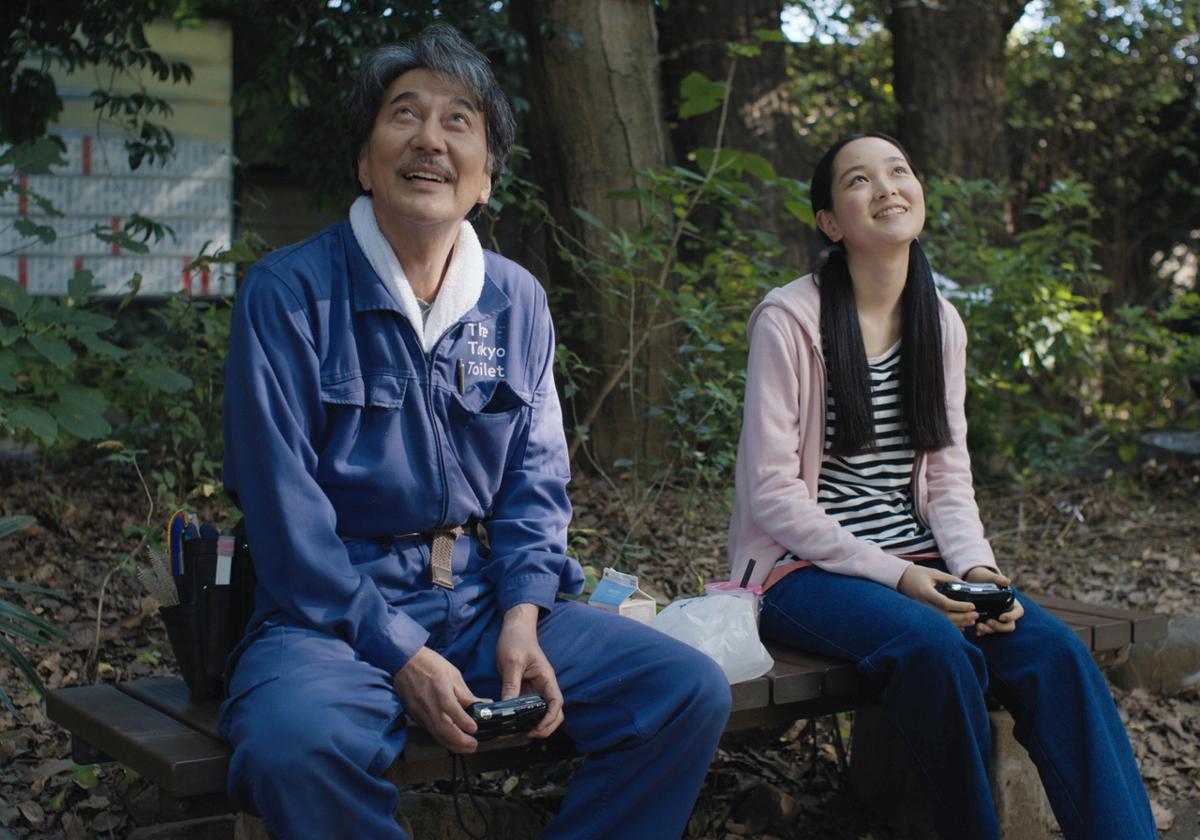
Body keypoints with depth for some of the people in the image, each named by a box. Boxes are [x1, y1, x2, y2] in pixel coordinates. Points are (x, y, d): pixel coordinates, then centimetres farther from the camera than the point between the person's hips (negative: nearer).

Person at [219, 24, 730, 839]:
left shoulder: (518, 301, 9)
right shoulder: (289, 292, -7)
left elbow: (536, 481, 10)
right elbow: (285, 509, -12)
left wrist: (522, 619, -7)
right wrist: (400, 654, -17)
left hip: (488, 597, 5)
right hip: (335, 611, -4)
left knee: (692, 691, -11)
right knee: (295, 741, -36)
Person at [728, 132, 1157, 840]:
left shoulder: (942, 324, 9)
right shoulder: (788, 320, -9)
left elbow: (948, 476, 9)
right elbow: (772, 492, -12)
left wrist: (976, 568, -11)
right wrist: (894, 575, -19)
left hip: (917, 563, 5)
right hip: (807, 570, -5)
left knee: (1055, 649, -21)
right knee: (935, 646, -33)